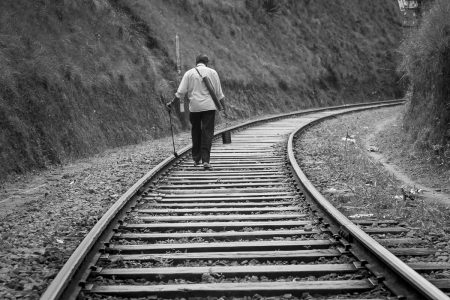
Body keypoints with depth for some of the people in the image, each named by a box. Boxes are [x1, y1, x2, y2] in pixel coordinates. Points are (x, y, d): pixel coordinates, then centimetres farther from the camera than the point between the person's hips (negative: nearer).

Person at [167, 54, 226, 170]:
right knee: (207, 132, -2)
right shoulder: (212, 72, 5)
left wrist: (172, 103, 10)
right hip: (209, 106, -1)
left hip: (194, 107, 1)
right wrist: (223, 106, 14)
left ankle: (196, 159, 19)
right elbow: (219, 93, 6)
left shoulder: (189, 73, 4)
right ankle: (206, 160, -12)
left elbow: (180, 92, 0)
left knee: (196, 131, 14)